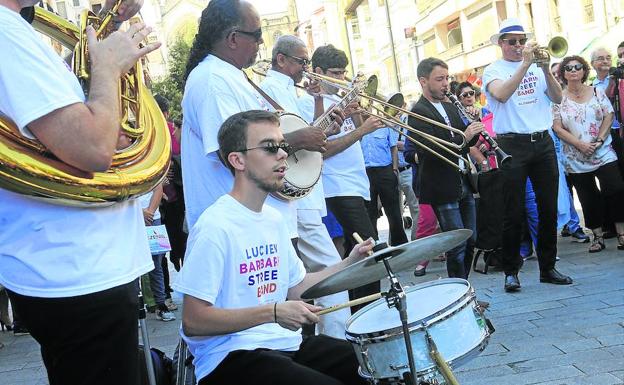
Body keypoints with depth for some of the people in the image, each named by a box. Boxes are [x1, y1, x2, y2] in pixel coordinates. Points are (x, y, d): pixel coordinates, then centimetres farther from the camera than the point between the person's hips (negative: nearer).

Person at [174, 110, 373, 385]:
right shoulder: (215, 227, -18)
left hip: (284, 344, 9)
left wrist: (348, 264, 4)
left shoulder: (273, 218, 10)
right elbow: (192, 322, -19)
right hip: (229, 358, -8)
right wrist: (273, 313, -24)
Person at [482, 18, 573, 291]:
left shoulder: (537, 67, 14)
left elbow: (557, 98, 3)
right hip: (513, 146, -4)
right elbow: (501, 94, -19)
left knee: (549, 209, 8)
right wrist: (525, 64, -20)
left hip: (543, 143, 4)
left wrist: (545, 68, -10)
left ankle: (548, 267, 19)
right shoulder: (493, 70, 2)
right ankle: (511, 272, 8)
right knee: (513, 214, -2)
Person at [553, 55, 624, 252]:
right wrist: (580, 144, -14)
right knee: (589, 199, 5)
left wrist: (599, 140, -12)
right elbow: (558, 128, -4)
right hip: (576, 160, 0)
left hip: (603, 153, 0)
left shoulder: (596, 92, 6)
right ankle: (598, 236, 16)